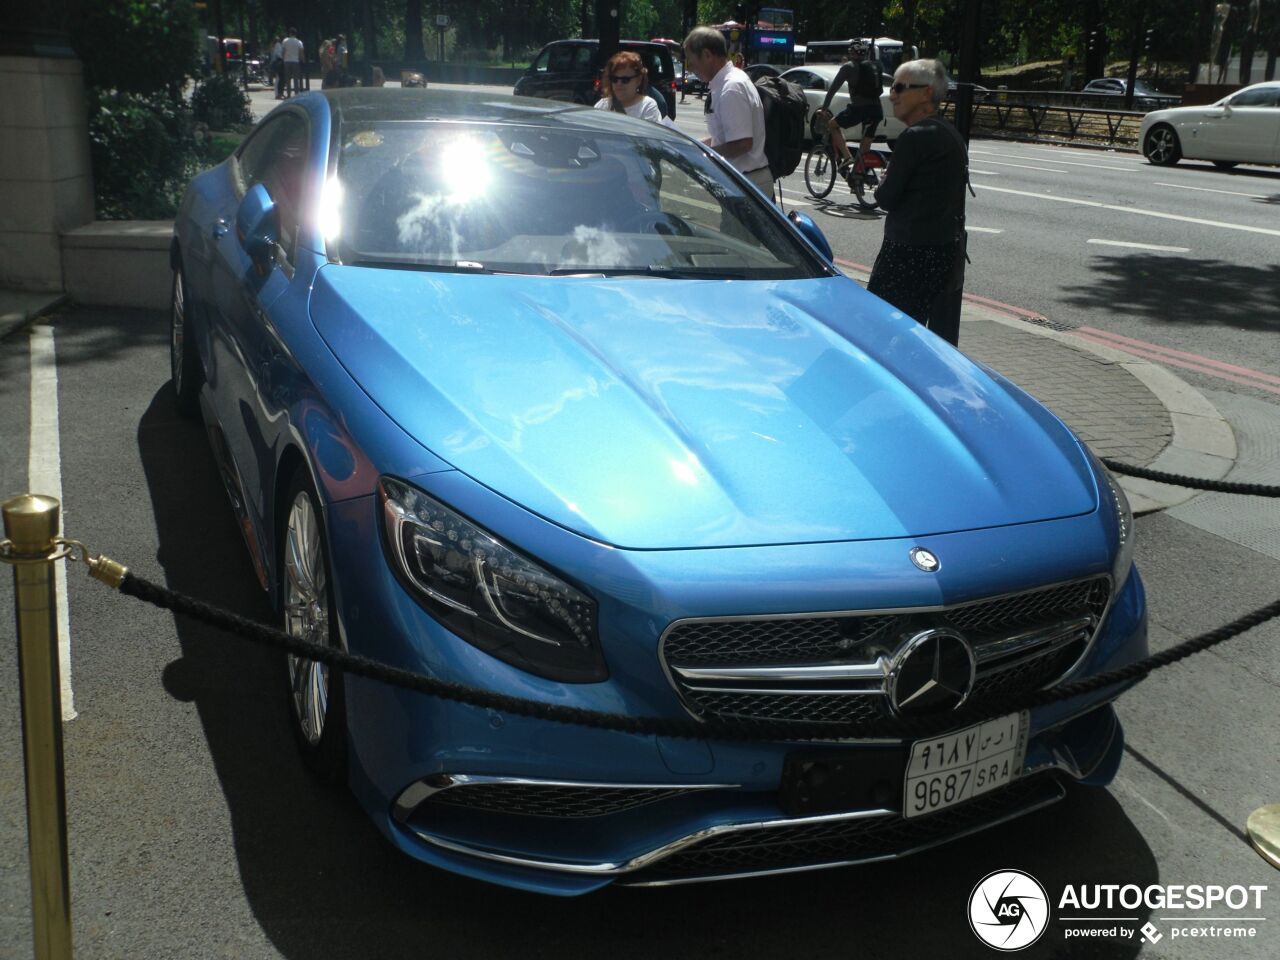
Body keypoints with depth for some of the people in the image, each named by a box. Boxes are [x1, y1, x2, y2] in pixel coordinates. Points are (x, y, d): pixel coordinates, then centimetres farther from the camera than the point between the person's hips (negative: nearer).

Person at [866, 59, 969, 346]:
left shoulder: (915, 137, -16)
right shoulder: (951, 134, 14)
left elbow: (887, 198, -13)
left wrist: (882, 185, 7)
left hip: (912, 252, -10)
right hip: (949, 249, 10)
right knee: (942, 335, 13)